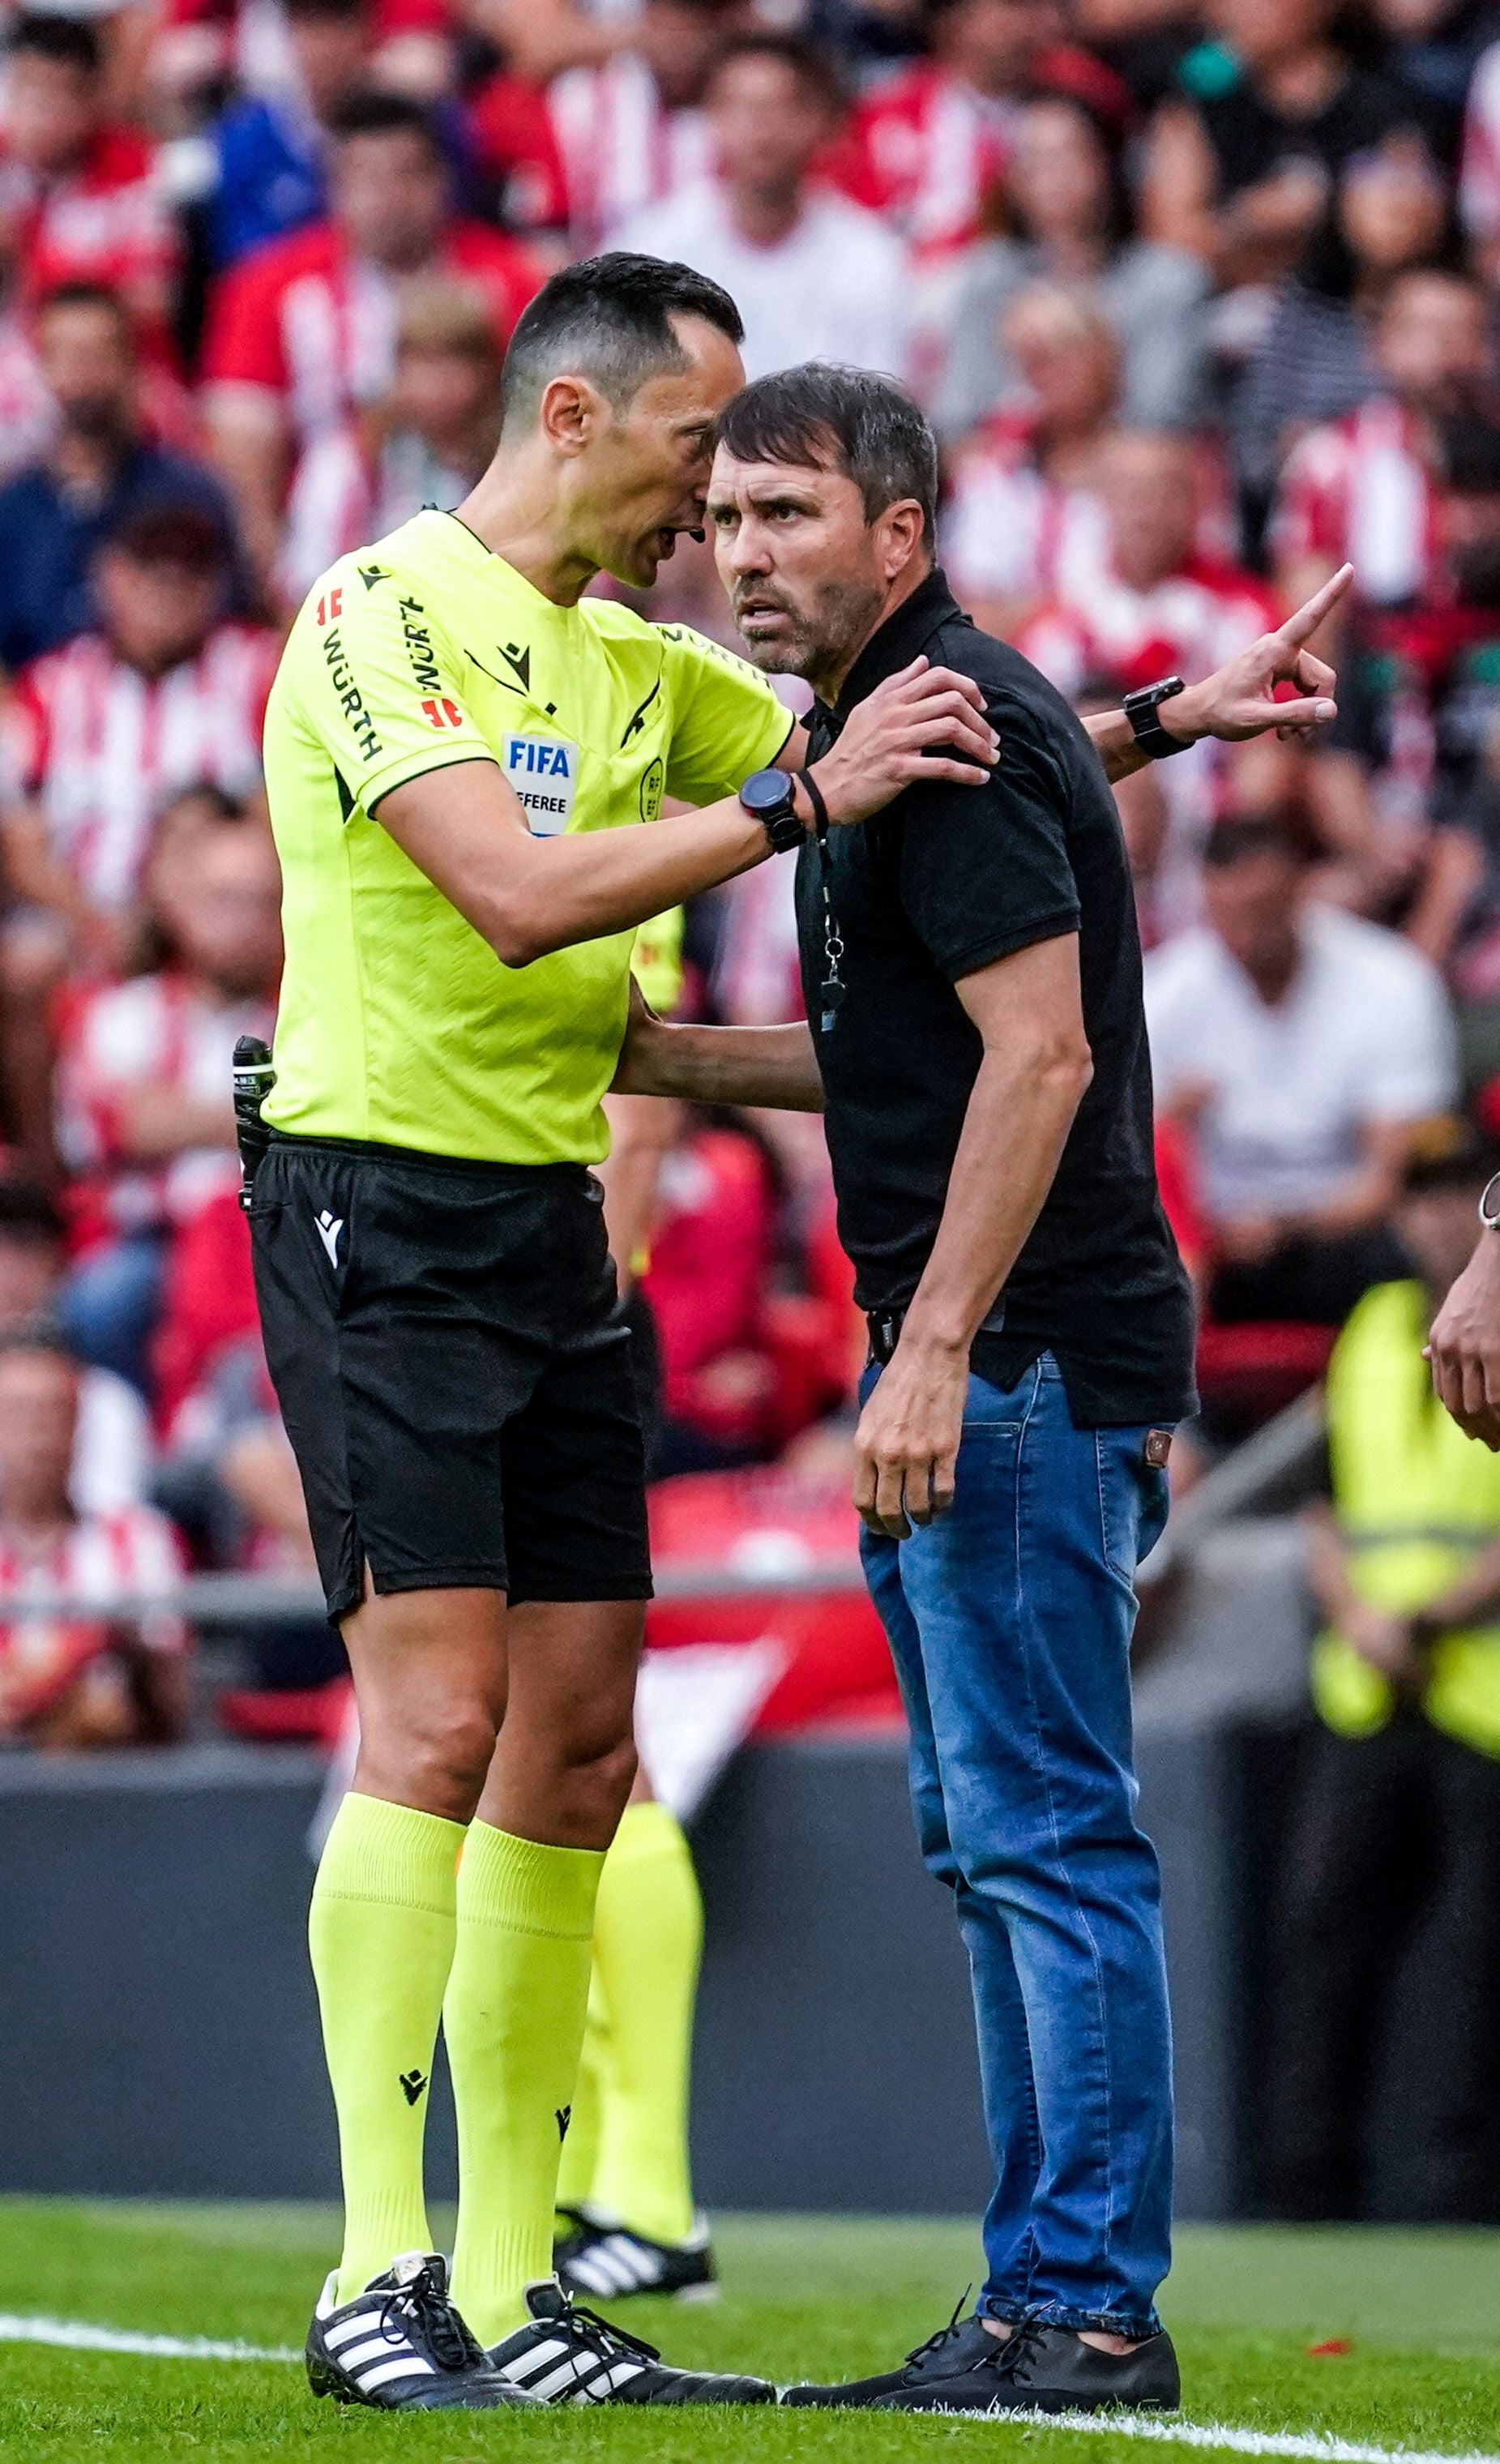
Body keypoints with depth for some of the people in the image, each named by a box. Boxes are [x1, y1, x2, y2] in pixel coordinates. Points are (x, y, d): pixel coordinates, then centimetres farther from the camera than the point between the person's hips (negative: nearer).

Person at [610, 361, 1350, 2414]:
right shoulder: (871, 732, 18)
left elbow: (1040, 1051, -21)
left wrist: (935, 1350, -24)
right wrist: (660, 1055, 24)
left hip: (1033, 1360, -11)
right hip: (973, 1372, 11)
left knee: (1045, 1834, -10)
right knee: (990, 1840, 12)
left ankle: (1091, 2308, -9)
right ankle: (1045, 2296, 16)